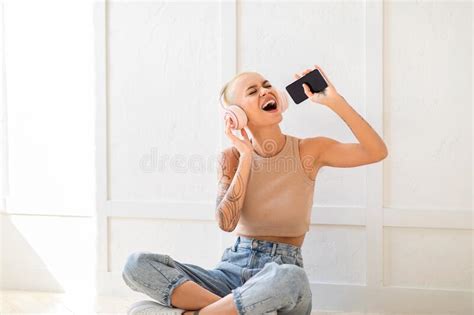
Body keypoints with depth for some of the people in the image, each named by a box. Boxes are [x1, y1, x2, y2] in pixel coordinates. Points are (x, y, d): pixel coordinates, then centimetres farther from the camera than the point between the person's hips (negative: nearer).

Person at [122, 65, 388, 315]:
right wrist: (246, 156, -12)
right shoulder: (233, 156, 4)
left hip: (282, 270, -2)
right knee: (138, 264, -19)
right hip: (233, 270, 2)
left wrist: (334, 101, -15)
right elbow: (226, 222, -10)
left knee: (290, 278, -42)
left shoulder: (309, 150, 1)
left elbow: (377, 152, -10)